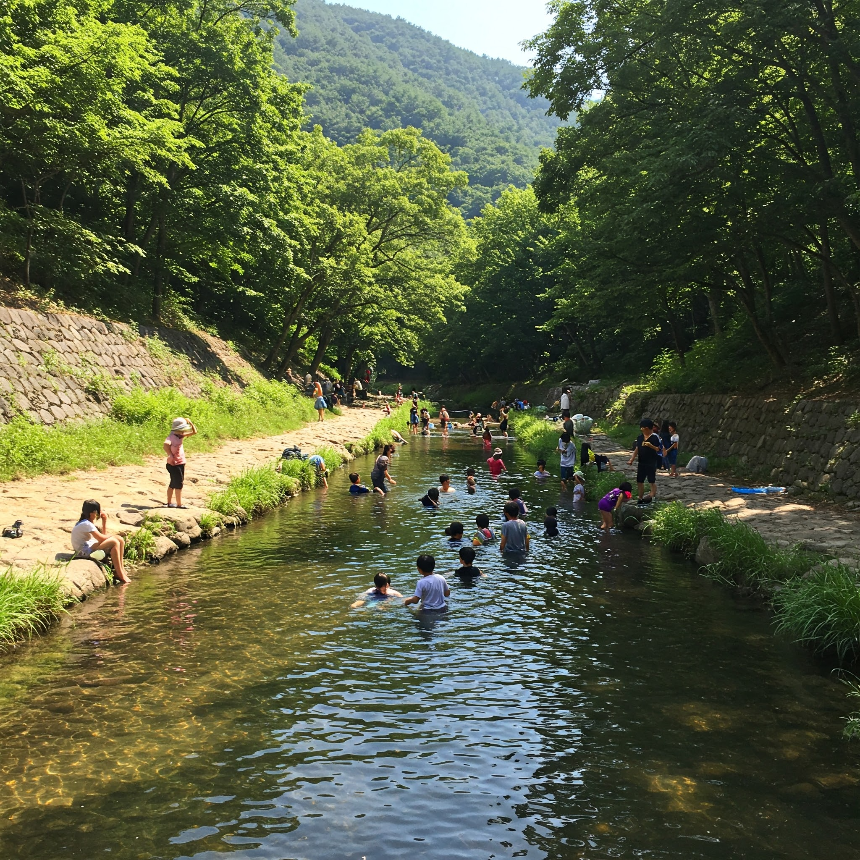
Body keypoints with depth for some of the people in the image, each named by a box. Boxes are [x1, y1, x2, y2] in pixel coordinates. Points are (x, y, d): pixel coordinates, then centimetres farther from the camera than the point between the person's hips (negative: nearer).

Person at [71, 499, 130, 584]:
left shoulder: (89, 522, 13)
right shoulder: (86, 524, -19)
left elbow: (103, 535, 14)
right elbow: (101, 538, -21)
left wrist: (104, 521, 6)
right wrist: (113, 536, -4)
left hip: (91, 547, 10)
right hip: (84, 551, -10)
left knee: (120, 540, 0)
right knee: (114, 542, -26)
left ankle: (121, 569, -1)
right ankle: (120, 575, -24)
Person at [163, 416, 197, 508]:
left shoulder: (181, 436, 7)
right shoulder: (172, 437, -18)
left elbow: (194, 432, 11)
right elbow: (165, 445, -39)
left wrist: (190, 423, -3)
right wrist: (171, 456, -33)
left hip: (181, 463, 9)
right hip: (174, 465, -9)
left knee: (173, 484, 16)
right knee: (179, 484, -6)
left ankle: (169, 502, 26)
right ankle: (179, 504, -1)